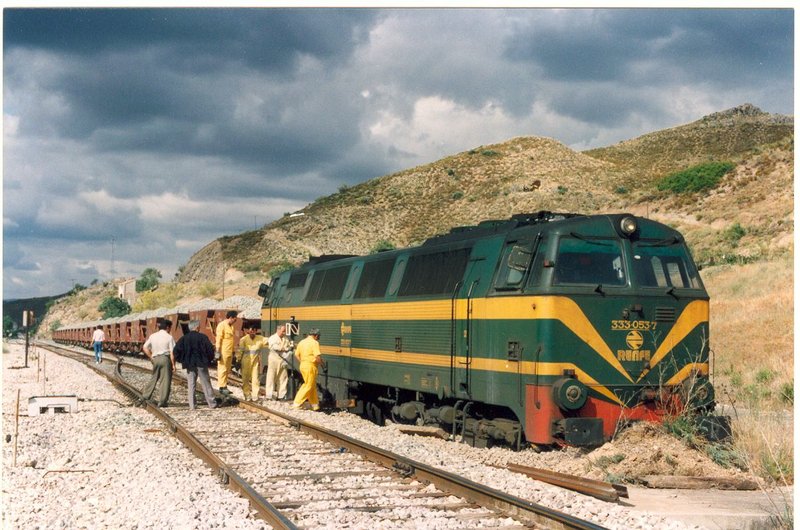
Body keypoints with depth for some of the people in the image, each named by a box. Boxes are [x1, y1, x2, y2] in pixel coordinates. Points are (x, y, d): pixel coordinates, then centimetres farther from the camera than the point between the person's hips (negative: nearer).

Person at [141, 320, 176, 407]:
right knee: (165, 380, 0)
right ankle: (162, 401, 0)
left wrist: (151, 357, 13)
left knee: (154, 378, 19)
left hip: (156, 358, 4)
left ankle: (145, 395, 20)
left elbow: (145, 348, 8)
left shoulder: (153, 336, 7)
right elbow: (172, 352, -9)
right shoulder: (169, 337, -5)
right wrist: (173, 364, -5)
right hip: (165, 358, -4)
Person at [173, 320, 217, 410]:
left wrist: (182, 360, 8)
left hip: (189, 365, 2)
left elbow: (176, 351, -5)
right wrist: (209, 360, 5)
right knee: (206, 384, 7)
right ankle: (212, 404, 11)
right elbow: (210, 349, -12)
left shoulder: (184, 338, 0)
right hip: (201, 364, -2)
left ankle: (191, 405, 1)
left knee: (191, 385, 7)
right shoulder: (202, 337, -7)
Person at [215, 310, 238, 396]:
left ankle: (224, 387, 15)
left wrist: (233, 351, 19)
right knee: (222, 369, -6)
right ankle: (222, 387, -4)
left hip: (230, 352, 9)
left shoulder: (231, 326, 16)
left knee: (227, 370, 10)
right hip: (223, 352, -9)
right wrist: (218, 352, -17)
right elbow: (218, 339, -13)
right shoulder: (222, 325, -10)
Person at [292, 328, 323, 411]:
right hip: (311, 366, -8)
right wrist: (321, 363, -2)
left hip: (302, 365, 8)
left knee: (312, 385, 16)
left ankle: (315, 405, 19)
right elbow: (318, 357, -19)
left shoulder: (301, 342, 11)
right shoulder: (314, 343, -12)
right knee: (308, 386, 1)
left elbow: (296, 355, 14)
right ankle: (297, 403, 0)